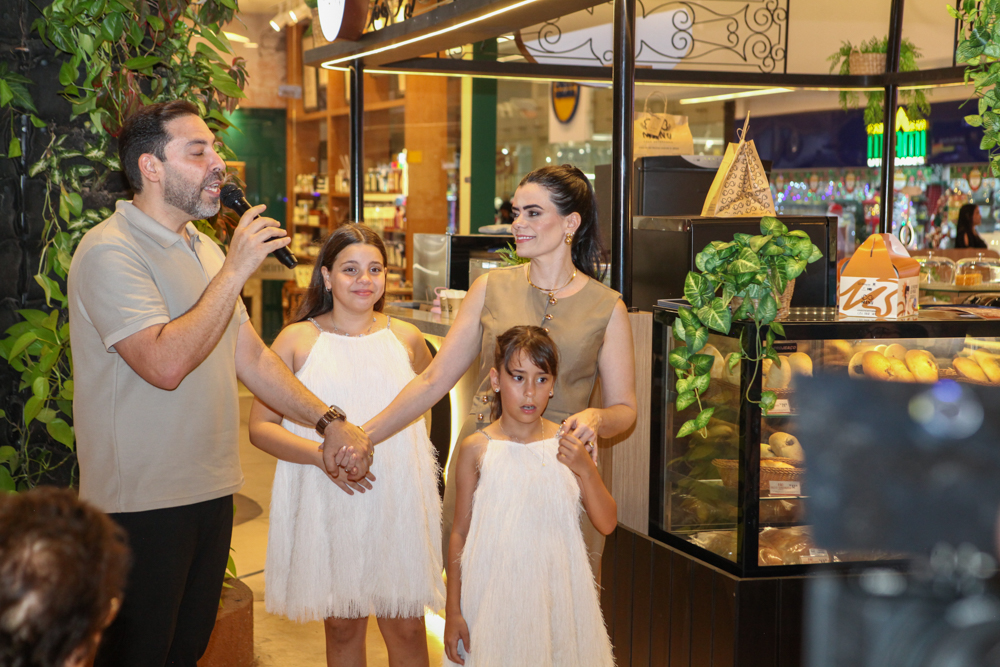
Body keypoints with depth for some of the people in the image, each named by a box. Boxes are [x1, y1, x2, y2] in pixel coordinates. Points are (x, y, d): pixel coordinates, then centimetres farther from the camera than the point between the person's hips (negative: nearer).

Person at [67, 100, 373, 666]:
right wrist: (235, 270, -23)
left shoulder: (203, 248, 13)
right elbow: (166, 364, -27)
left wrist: (330, 421, 3)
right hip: (142, 505, -8)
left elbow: (251, 355, 14)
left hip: (211, 491, 8)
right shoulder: (111, 251, -16)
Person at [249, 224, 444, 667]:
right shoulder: (297, 340, -2)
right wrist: (323, 453, -19)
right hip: (327, 507, -1)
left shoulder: (406, 339, 5)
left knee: (406, 627, 3)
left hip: (397, 504, 1)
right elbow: (260, 427, -4)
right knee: (342, 626, 10)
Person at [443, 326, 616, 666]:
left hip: (554, 594, 2)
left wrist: (586, 469, -15)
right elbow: (460, 532, 0)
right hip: (495, 596, -1)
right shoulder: (478, 448, -5)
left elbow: (607, 523, 1)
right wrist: (452, 611, 0)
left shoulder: (566, 444, 0)